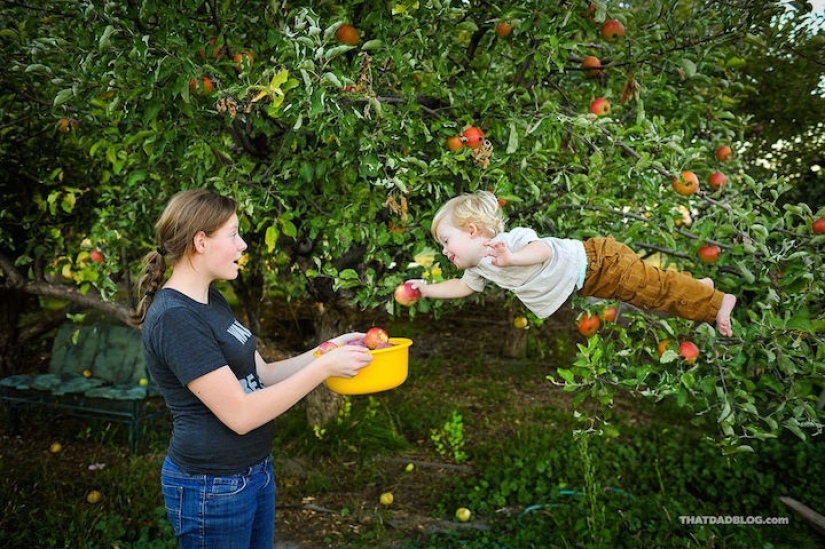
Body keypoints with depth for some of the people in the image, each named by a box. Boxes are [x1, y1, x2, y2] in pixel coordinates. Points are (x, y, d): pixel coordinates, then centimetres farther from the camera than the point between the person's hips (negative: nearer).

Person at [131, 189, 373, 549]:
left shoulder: (212, 301, 6)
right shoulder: (174, 319, -23)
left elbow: (261, 375, 7)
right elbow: (241, 414, -25)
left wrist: (329, 350, -3)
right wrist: (324, 367, -22)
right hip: (213, 489, -8)